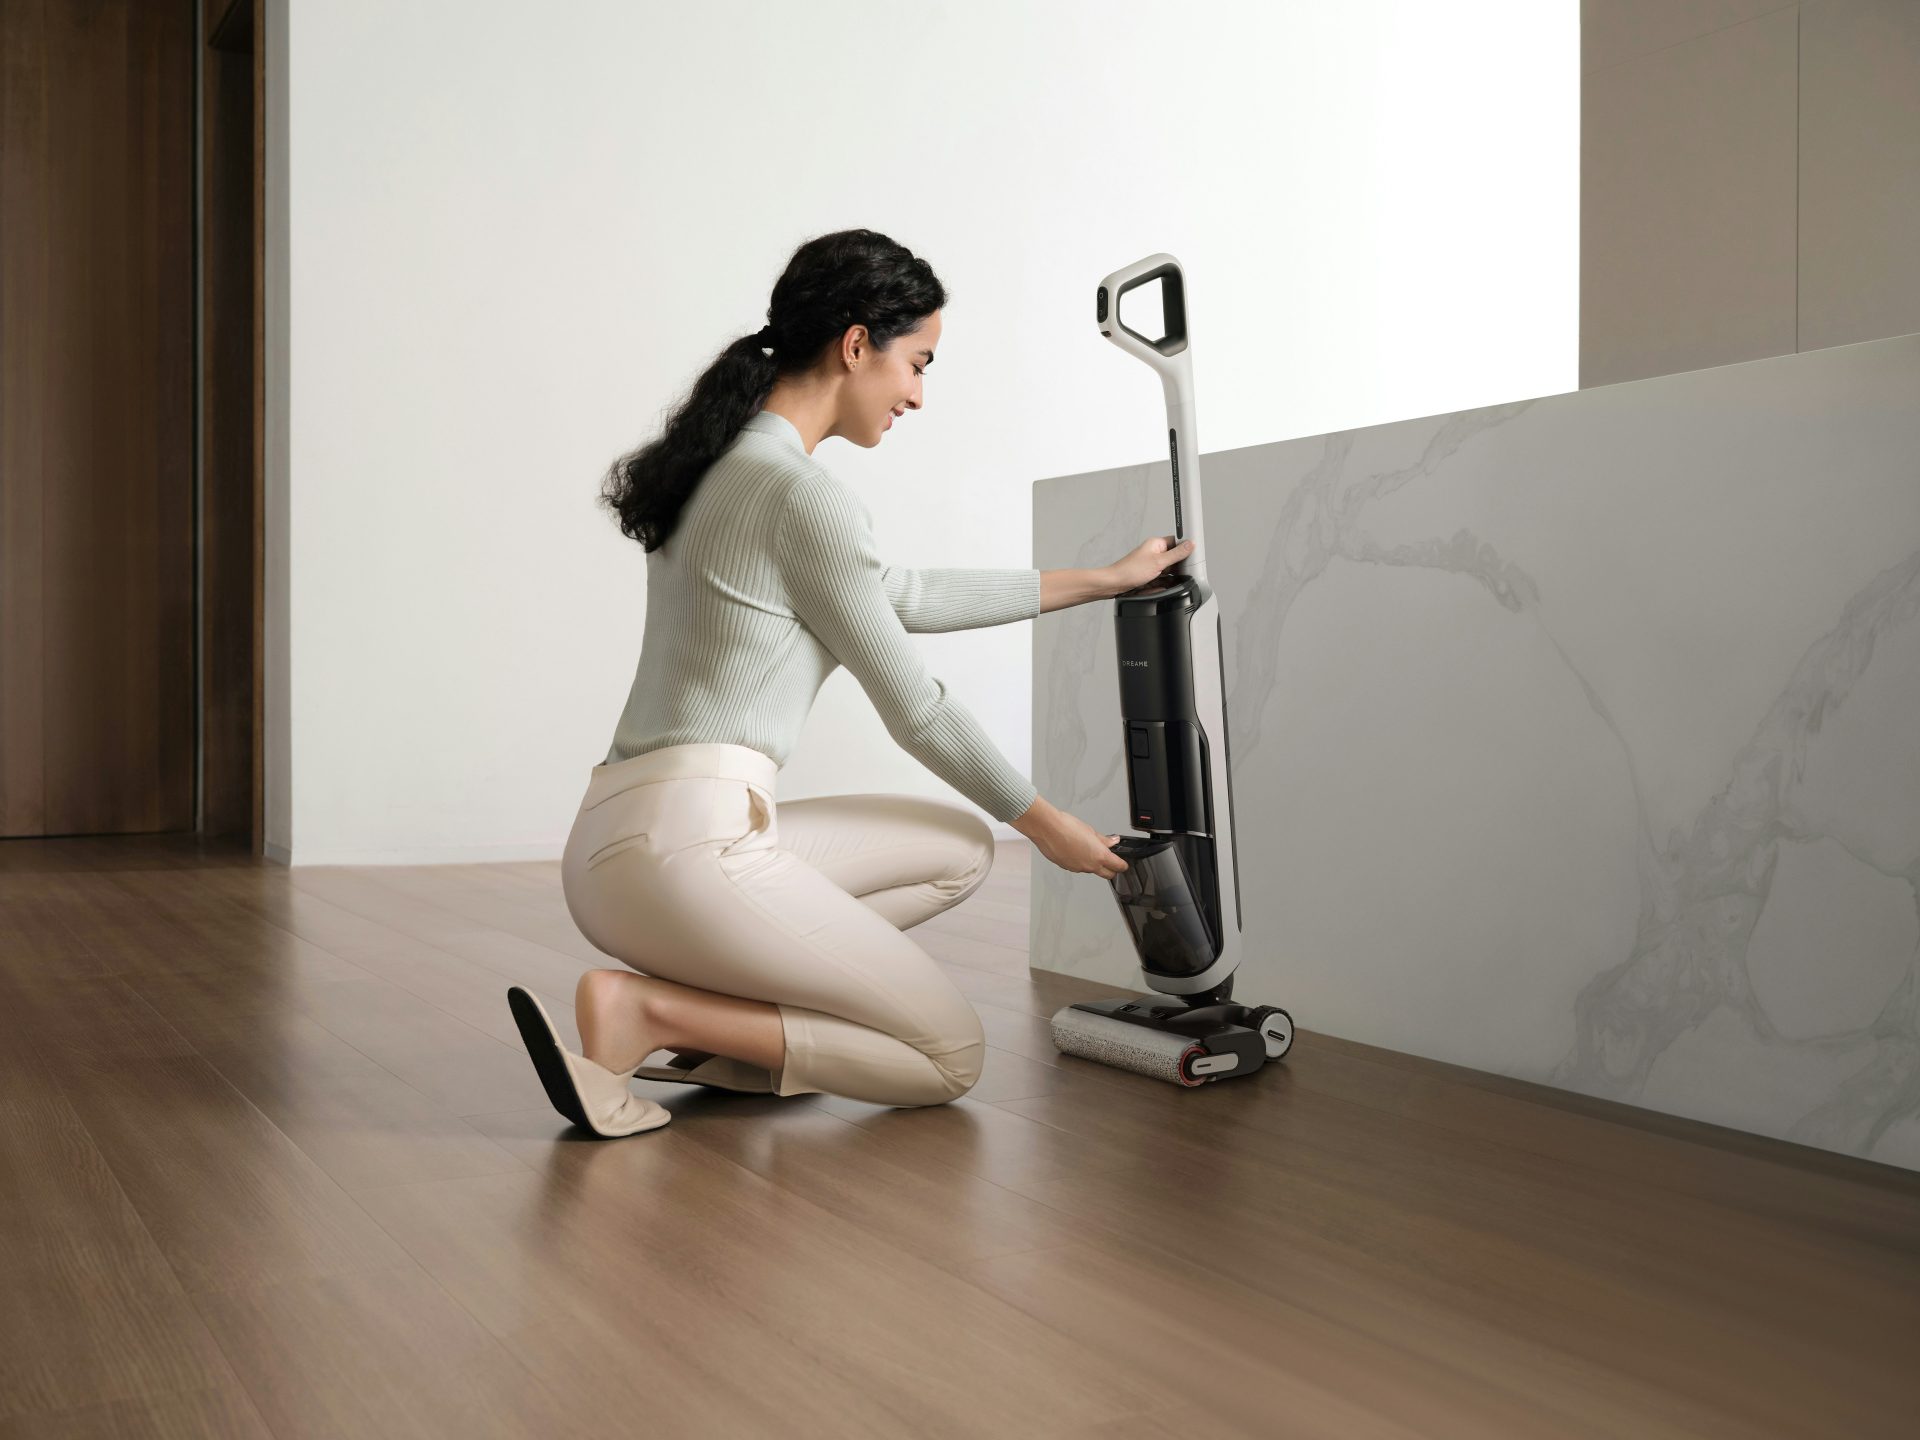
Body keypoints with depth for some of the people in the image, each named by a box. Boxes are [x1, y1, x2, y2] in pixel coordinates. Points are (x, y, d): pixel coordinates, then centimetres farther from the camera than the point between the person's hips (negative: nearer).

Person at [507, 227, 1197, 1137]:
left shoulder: (727, 467, 16)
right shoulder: (801, 494, -13)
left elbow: (899, 597, 25)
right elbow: (915, 711, -5)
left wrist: (1101, 581, 31)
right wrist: (1044, 823, 11)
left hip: (619, 841, 10)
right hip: (685, 845, -9)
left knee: (960, 849, 22)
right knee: (952, 1058, 5)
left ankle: (715, 1018, 10)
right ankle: (644, 1009, -6)